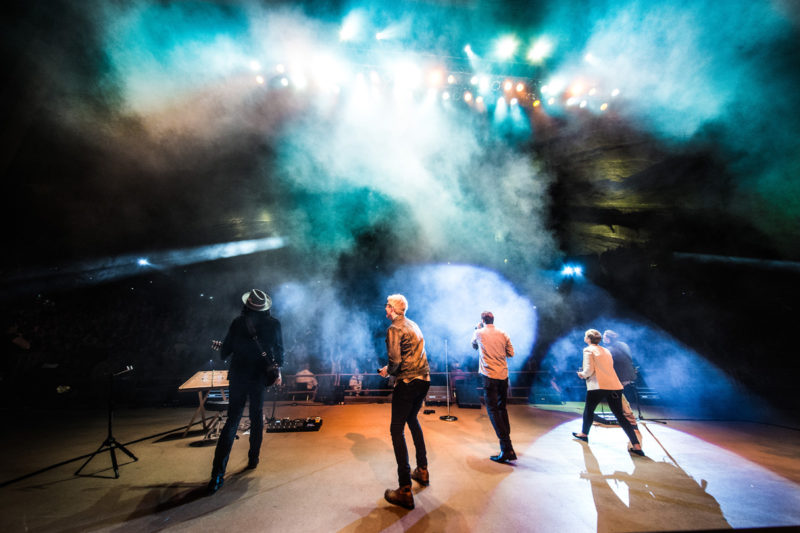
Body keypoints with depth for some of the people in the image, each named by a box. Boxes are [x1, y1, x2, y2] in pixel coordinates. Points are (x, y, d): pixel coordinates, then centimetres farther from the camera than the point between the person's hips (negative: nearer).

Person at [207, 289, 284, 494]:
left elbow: (224, 352, -2)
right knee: (257, 418, 19)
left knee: (232, 421, 8)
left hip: (238, 377, 0)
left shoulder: (238, 322, -8)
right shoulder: (274, 324, -6)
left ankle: (217, 474, 5)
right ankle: (253, 459, 31)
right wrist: (277, 370, 16)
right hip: (260, 377, 0)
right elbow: (280, 351, 1)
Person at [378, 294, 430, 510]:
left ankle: (405, 491, 4)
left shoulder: (394, 329, -13)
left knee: (397, 430, 1)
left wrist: (387, 371, -2)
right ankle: (422, 470, 36)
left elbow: (395, 361, -22)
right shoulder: (414, 325, 12)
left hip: (408, 383, -8)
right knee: (412, 420, 26)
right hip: (424, 380, 9)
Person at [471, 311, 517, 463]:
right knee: (502, 408, 20)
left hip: (489, 376, -5)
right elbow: (511, 353, 11)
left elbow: (474, 345, 20)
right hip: (504, 376, 5)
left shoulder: (479, 333, -1)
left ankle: (506, 449, -8)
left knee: (493, 410, -3)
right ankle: (507, 440, 27)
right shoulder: (503, 334, 7)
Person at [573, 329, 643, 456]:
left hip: (598, 385, -6)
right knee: (619, 415, 10)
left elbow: (589, 370, -12)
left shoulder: (588, 350, -4)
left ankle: (584, 434, 28)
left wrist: (582, 374, 8)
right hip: (614, 385, 6)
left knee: (588, 409, 14)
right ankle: (636, 445, 3)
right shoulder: (606, 351, 19)